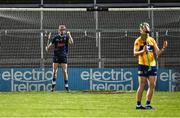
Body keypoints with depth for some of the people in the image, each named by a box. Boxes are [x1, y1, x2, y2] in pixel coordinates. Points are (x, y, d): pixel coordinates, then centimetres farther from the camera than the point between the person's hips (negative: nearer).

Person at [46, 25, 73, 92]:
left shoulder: (66, 37, -1)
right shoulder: (55, 37, 2)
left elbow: (71, 42, -17)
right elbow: (51, 44, 6)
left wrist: (69, 35, -28)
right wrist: (47, 47, -14)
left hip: (64, 56, -1)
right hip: (56, 56, 1)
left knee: (65, 71, -2)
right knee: (54, 71, 0)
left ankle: (66, 86, 5)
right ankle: (53, 85, 13)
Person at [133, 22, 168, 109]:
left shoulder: (152, 40, 12)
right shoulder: (138, 41, -3)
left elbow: (157, 53, 11)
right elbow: (135, 53, -13)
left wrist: (163, 48, -6)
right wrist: (143, 51, -29)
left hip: (152, 65, 5)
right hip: (143, 65, -5)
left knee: (152, 85, 3)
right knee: (142, 86, -4)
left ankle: (148, 104, 13)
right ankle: (138, 104, 4)